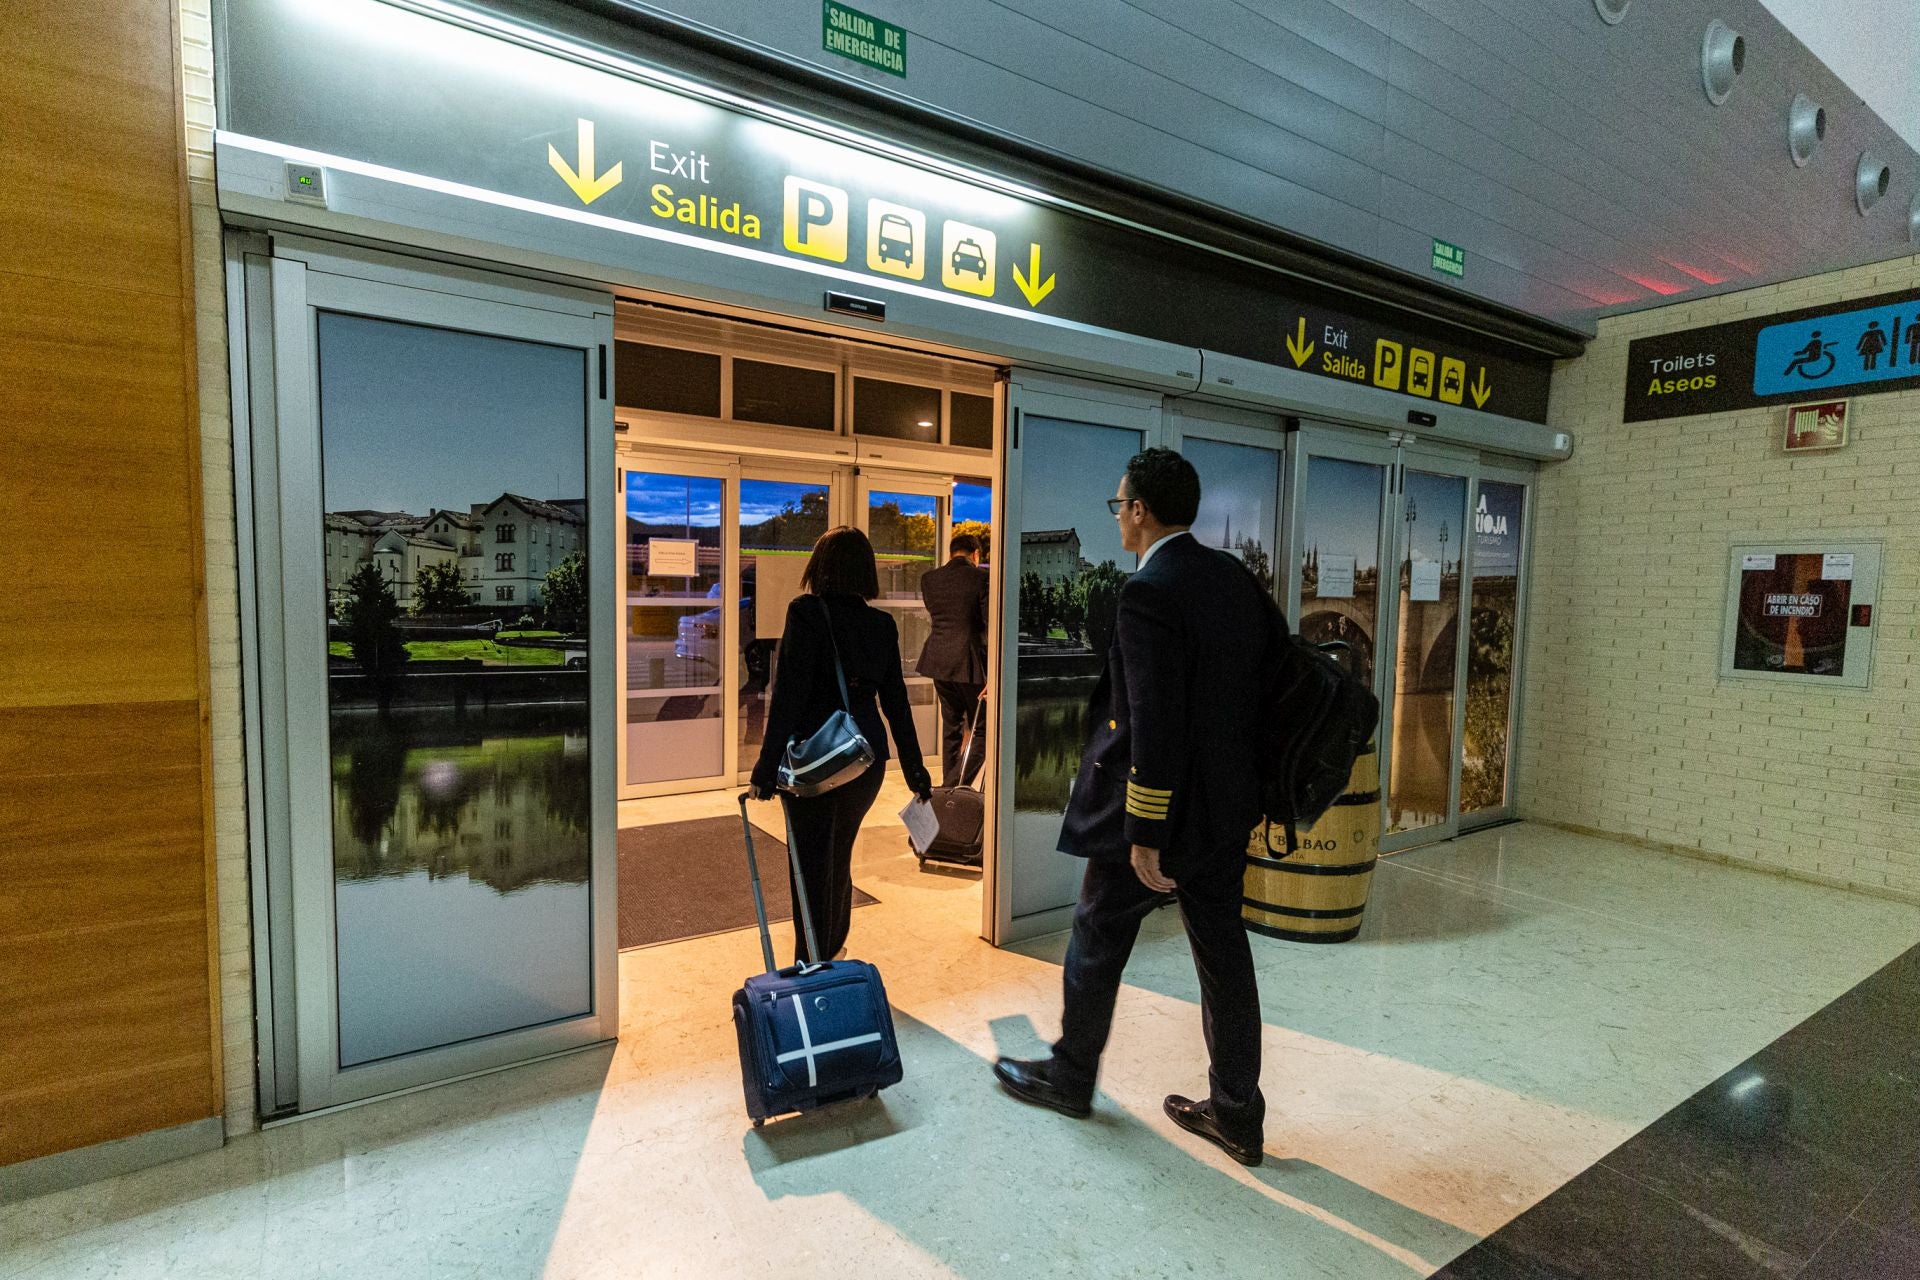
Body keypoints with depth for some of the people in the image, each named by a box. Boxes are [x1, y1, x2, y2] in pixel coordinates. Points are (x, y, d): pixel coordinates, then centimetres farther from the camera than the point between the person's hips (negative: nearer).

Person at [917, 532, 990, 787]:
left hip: (938, 660, 6)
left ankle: (949, 787, 28)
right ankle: (954, 791, -7)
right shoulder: (981, 577, -9)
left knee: (951, 726, 20)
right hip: (970, 663, -6)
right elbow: (990, 625, -12)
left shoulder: (929, 579, 7)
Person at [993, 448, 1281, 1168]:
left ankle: (1070, 1077, 34)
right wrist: (1245, 768, 16)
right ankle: (1236, 1113, 30)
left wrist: (1143, 834, -19)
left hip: (1159, 808, -8)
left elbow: (1155, 724, -25)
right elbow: (1279, 661, 11)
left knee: (1098, 940, 13)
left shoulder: (1148, 593, -21)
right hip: (1227, 807, 8)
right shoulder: (1235, 576, 5)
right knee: (1222, 952, 16)